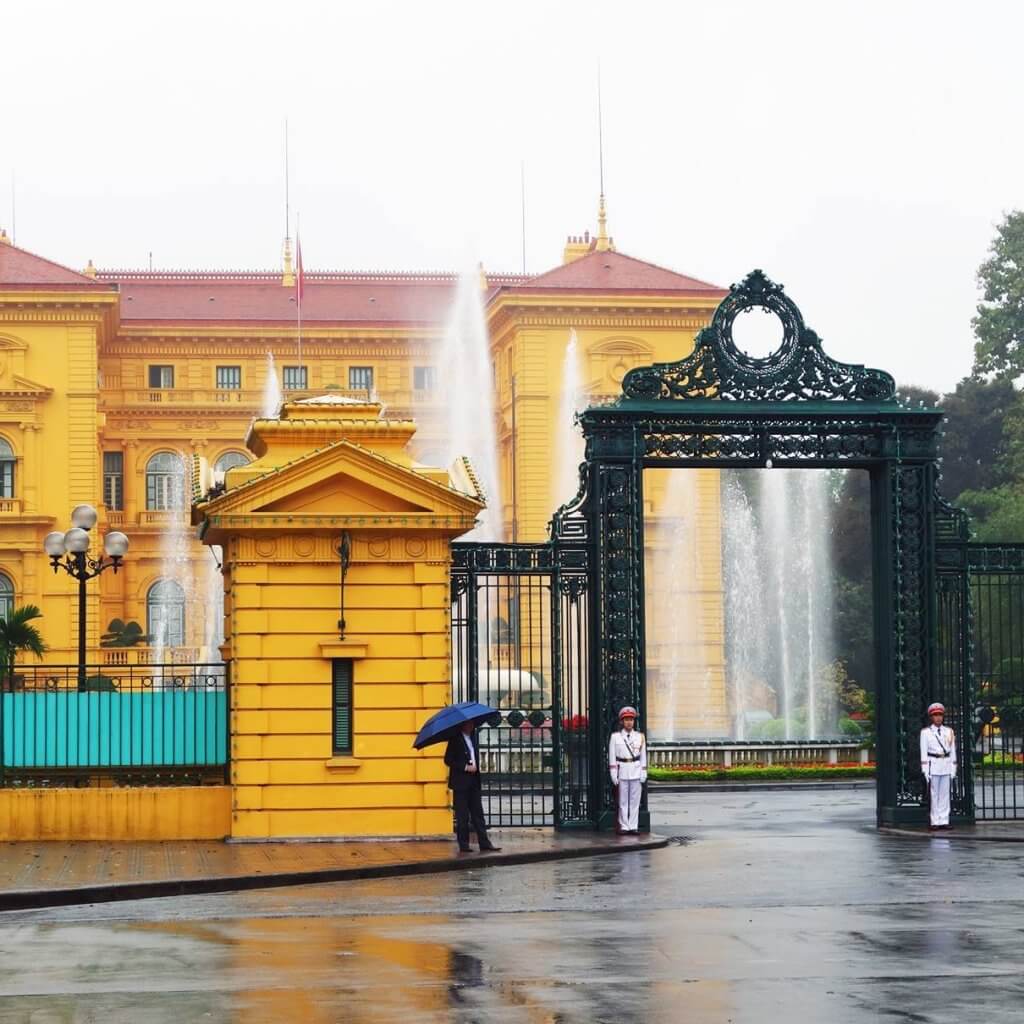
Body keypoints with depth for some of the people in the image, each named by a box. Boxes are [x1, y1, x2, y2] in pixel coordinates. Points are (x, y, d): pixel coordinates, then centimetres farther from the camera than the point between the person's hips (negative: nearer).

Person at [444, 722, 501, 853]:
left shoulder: (472, 736, 15)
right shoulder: (455, 739, -5)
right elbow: (448, 760, -10)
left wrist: (476, 767, 8)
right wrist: (465, 767, -17)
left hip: (474, 782, 6)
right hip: (461, 783, -6)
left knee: (478, 814, 4)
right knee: (462, 815, -2)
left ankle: (484, 843, 2)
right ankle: (463, 845, 2)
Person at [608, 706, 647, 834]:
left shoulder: (640, 737, 8)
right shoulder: (615, 737, 2)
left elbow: (643, 756, 9)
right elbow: (612, 757, 1)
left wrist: (643, 774, 4)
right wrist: (613, 774, -5)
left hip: (636, 771, 2)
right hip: (622, 771, -2)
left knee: (635, 800, 2)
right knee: (623, 801, 0)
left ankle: (633, 826, 5)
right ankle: (624, 826, 4)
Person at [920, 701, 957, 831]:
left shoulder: (949, 731, 10)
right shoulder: (925, 732, 1)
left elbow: (953, 751, 12)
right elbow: (923, 752, -2)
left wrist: (953, 769, 7)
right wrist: (925, 770, -8)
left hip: (946, 766, 3)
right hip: (933, 765, -3)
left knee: (945, 794, 3)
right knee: (933, 794, -3)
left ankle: (944, 821, 6)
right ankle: (934, 822, 1)